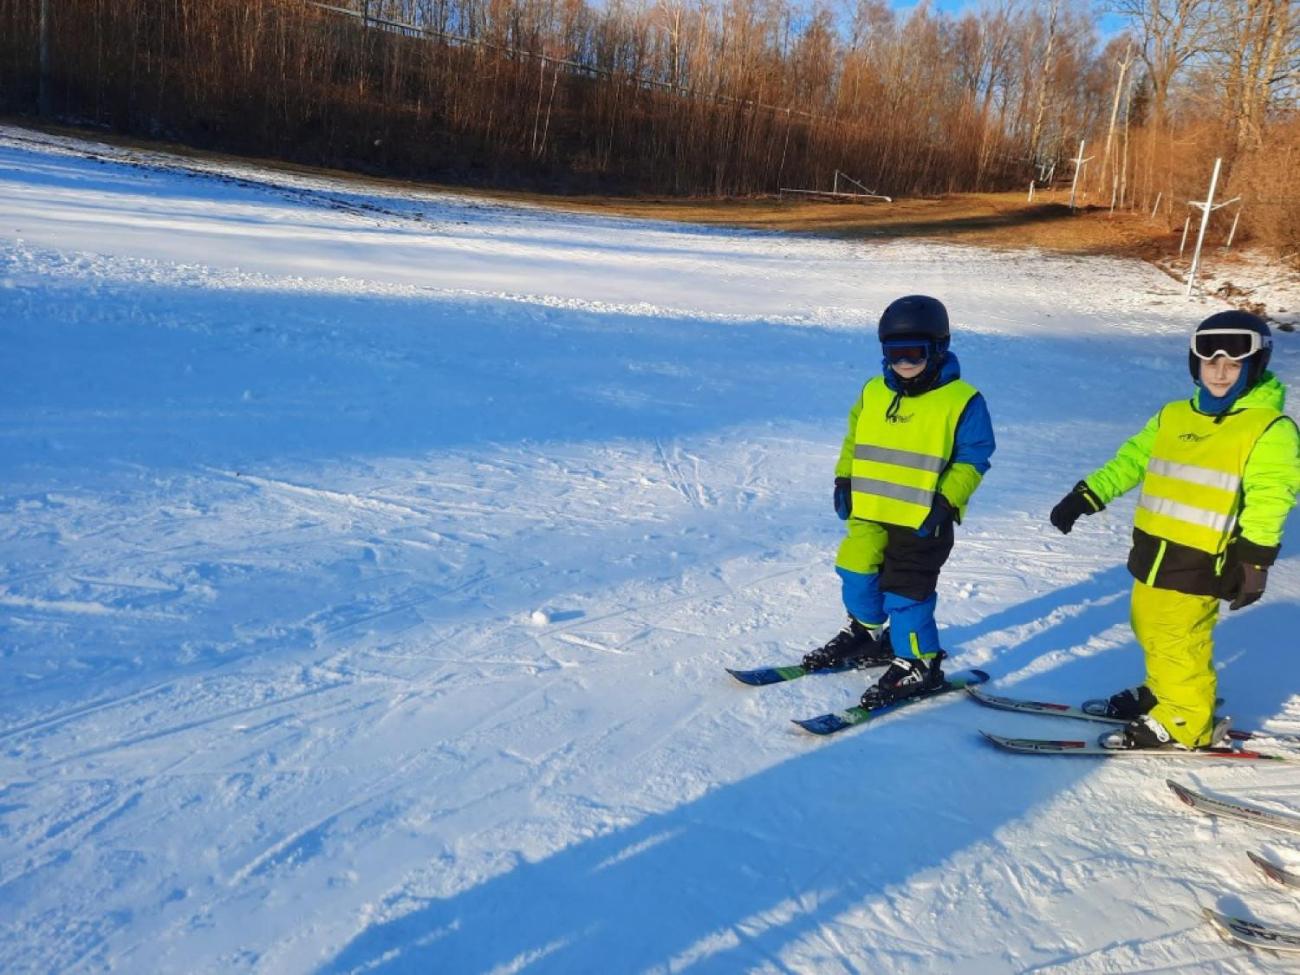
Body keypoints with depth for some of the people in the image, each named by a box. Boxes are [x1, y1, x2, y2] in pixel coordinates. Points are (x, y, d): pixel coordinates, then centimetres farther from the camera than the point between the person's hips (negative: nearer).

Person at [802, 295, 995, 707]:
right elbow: (854, 439, 16)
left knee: (905, 593, -3)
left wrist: (945, 500, -15)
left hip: (923, 521, -6)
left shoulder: (961, 401, -11)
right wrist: (844, 480, 9)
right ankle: (867, 634, 42)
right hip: (869, 512, 6)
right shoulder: (872, 393, 4)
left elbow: (972, 459, -8)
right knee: (856, 575, 18)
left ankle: (919, 664, 15)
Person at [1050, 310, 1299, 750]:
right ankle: (1163, 693, 38)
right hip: (1152, 548, 7)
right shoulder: (1172, 416, 10)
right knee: (1151, 631, 18)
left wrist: (1254, 559, -19)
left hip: (1200, 561, -6)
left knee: (1178, 641, -2)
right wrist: (1086, 496, 7)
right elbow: (1131, 460, 15)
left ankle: (1184, 722, 15)